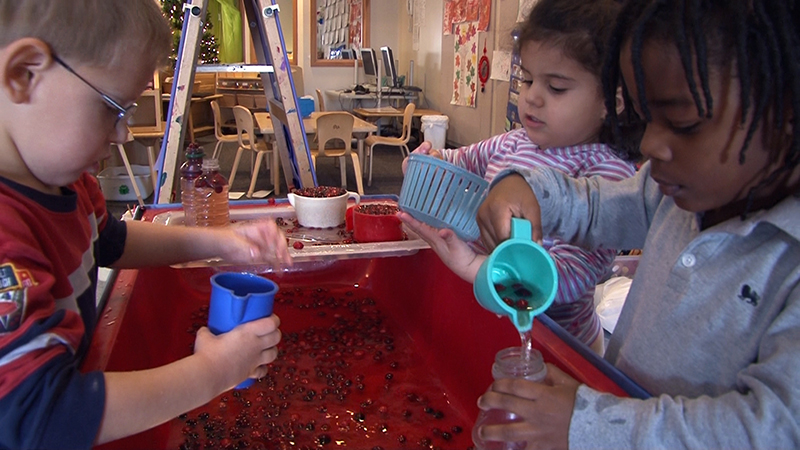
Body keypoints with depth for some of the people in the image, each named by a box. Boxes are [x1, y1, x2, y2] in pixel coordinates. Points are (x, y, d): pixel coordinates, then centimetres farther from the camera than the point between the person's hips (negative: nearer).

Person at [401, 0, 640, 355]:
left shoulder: (609, 175, -23)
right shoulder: (511, 144, -3)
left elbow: (570, 275, -32)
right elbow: (464, 161, 17)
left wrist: (474, 267, -44)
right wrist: (434, 160, -6)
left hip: (557, 342, -5)